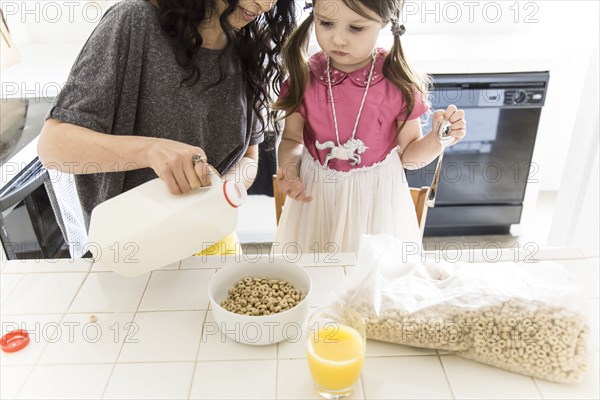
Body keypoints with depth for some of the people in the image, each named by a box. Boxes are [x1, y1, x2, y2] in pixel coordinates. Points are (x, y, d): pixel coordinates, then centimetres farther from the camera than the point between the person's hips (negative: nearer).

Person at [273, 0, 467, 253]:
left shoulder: (398, 83, -13)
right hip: (314, 196, 2)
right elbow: (292, 140, 2)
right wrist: (289, 169, -18)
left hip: (378, 201, -1)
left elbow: (407, 154, -1)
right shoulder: (305, 78, -9)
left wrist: (437, 139, -20)